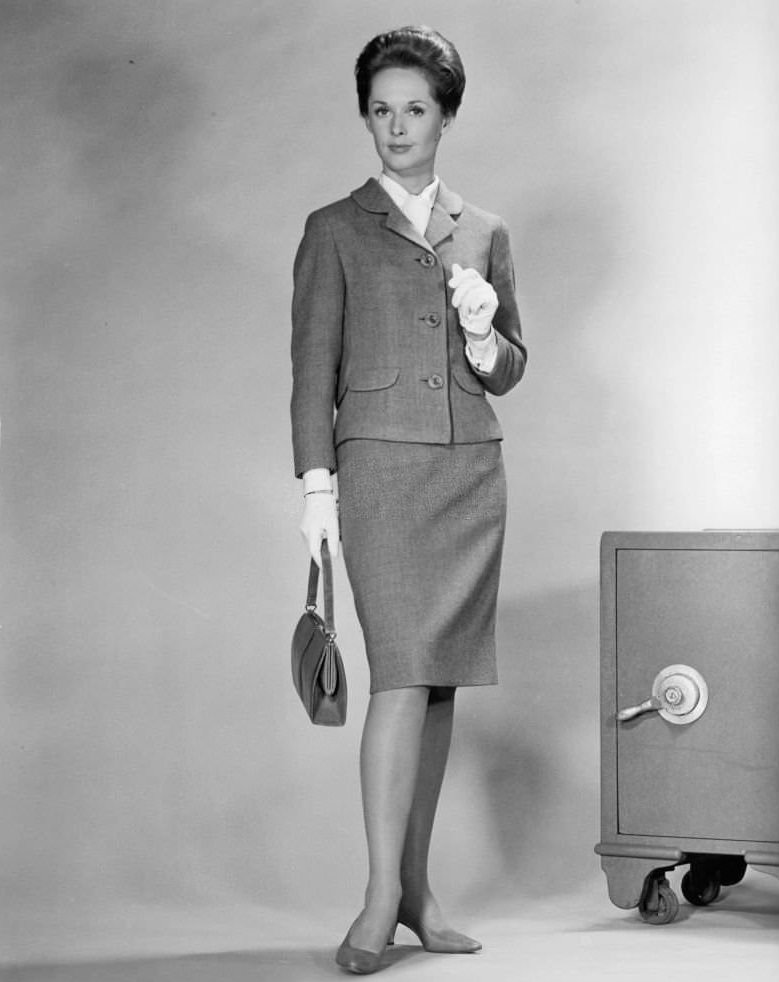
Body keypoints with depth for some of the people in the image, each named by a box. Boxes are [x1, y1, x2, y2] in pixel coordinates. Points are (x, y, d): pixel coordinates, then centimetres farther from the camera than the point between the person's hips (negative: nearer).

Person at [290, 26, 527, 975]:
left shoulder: (485, 235, 14)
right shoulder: (334, 231, 5)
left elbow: (510, 370, 16)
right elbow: (313, 367, 1)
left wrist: (482, 333, -6)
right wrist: (316, 483, -7)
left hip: (473, 469, 4)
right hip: (380, 464, -3)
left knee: (441, 680, 4)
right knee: (402, 672, -14)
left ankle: (417, 889, 11)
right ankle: (382, 895, -11)